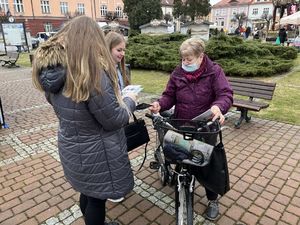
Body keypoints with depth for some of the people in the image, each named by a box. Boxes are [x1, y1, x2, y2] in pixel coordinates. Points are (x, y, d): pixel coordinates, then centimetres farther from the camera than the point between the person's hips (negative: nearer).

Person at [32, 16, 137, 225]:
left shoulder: (52, 69, -4)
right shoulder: (93, 73, -29)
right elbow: (114, 120, -21)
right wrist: (129, 101, -3)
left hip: (72, 148, 8)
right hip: (96, 154, -7)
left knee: (87, 193, 28)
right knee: (97, 199, 16)